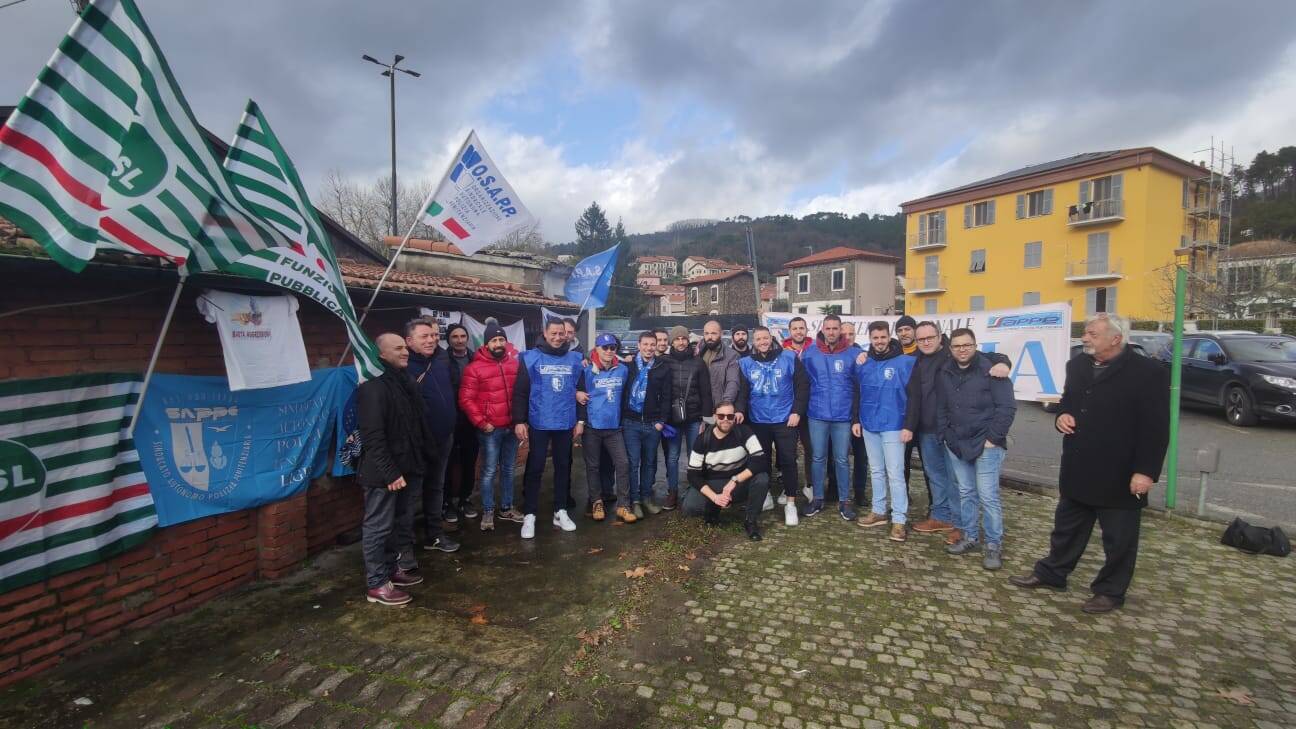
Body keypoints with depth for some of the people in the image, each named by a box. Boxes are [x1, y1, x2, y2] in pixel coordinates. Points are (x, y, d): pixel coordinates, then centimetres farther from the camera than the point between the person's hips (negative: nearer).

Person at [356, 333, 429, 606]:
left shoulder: (403, 380, 13)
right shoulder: (373, 386, -17)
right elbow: (373, 436, -23)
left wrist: (422, 458, 14)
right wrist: (389, 472, -24)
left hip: (406, 468, 9)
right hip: (384, 473, -9)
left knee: (402, 522, 18)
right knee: (379, 527, 3)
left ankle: (397, 568, 33)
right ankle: (376, 584, 14)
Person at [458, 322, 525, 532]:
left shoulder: (515, 363, 5)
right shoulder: (475, 368, -6)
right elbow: (466, 400, -9)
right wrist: (481, 422, -12)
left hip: (512, 427, 4)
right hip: (490, 429, -4)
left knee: (508, 469, 14)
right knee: (489, 471, 2)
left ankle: (506, 508, 27)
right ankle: (487, 512, 16)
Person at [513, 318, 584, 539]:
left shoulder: (575, 359, 4)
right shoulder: (531, 358, -4)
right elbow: (520, 392, -5)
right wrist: (519, 421, -10)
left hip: (566, 424, 3)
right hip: (539, 424, -3)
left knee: (563, 467, 12)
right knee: (534, 469, 3)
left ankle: (560, 512, 25)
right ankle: (529, 516, 13)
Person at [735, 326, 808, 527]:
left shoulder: (789, 358, -2)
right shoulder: (746, 363, 3)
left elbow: (802, 386, -1)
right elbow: (741, 391, 1)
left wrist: (797, 412, -7)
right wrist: (740, 410, -16)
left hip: (785, 419, -2)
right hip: (757, 421, 2)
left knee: (788, 460, 0)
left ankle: (790, 503, 12)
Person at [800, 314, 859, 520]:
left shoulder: (852, 354, -1)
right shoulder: (810, 353, 0)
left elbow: (858, 385, 2)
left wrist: (857, 416, 0)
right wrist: (801, 410, 1)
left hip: (843, 416, 0)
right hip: (817, 415, 1)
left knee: (841, 459, 8)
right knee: (818, 458, 10)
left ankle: (844, 500, 21)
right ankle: (817, 498, 23)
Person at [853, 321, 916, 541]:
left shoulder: (906, 362, -9)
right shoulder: (863, 363, 6)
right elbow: (856, 393, 12)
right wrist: (856, 420, 9)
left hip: (893, 426, -5)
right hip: (869, 425, 5)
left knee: (895, 473, -3)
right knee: (876, 471, 15)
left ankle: (899, 520, 5)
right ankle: (879, 511, 27)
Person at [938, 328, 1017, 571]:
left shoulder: (991, 369, -10)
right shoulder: (944, 373, 7)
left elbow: (1007, 407, -11)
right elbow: (941, 408, 13)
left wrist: (993, 438, -12)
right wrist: (945, 435, 6)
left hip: (986, 445, -5)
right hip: (957, 445, 5)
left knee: (988, 496, -3)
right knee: (966, 494, 13)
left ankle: (994, 546, 10)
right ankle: (970, 538, 25)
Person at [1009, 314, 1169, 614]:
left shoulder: (1148, 372, -14)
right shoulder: (1077, 365, 5)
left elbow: (1156, 428, -15)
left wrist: (1146, 471, -18)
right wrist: (1062, 416, -3)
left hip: (1120, 475, -6)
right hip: (1078, 470, 6)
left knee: (1118, 538, 11)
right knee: (1067, 527, 19)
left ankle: (1110, 591, 28)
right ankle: (1051, 573, 34)